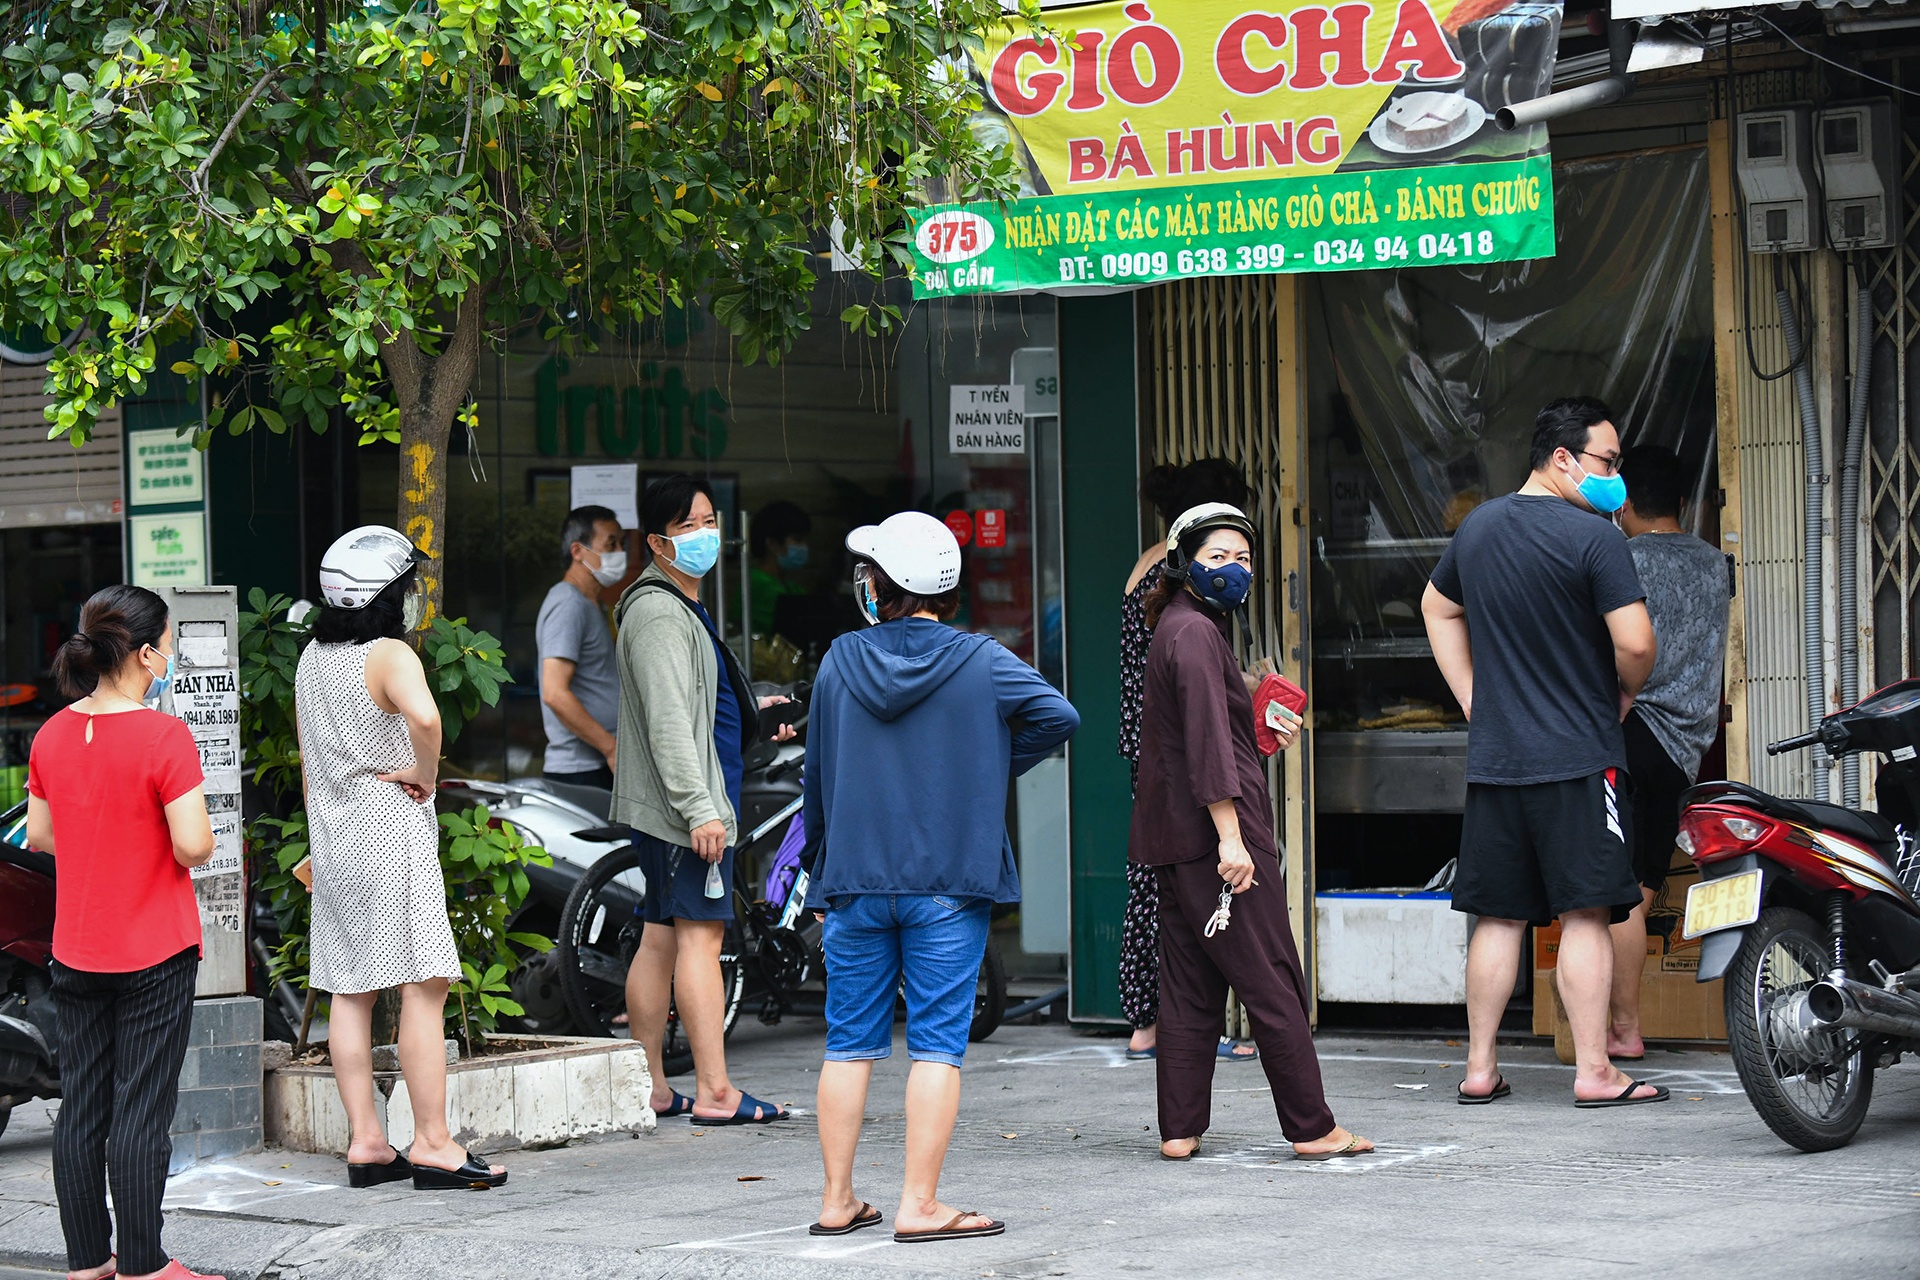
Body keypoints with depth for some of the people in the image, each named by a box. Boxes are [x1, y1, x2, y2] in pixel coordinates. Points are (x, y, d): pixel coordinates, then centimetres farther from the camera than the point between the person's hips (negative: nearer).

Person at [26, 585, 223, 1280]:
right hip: (155, 954, -6)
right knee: (141, 1111, 0)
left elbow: (38, 835, 10)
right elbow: (192, 846, -21)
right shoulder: (164, 736, -18)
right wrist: (202, 837, 1)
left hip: (76, 954, 6)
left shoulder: (52, 735, 1)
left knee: (80, 1107, 11)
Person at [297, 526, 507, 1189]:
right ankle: (433, 1145, -5)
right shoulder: (389, 656, -14)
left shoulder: (312, 658, 11)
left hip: (334, 843, 8)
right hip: (393, 837, -8)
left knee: (349, 991, 9)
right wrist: (424, 775, -18)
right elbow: (424, 717, -36)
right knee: (423, 987, -5)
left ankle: (365, 1143, 11)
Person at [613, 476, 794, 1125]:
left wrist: (751, 714, 23)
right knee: (701, 932, -11)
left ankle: (649, 1088, 12)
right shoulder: (658, 613, -14)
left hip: (676, 808, 10)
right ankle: (714, 1091, -13)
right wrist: (700, 809, -26)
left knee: (661, 938, 9)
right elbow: (667, 723, -22)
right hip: (686, 807, -10)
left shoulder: (683, 607, 21)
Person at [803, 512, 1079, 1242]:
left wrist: (820, 868, 20)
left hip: (855, 884, 3)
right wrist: (998, 770, 1)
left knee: (849, 1043, 10)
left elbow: (817, 774, 10)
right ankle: (919, 1206, -4)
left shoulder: (840, 662, 3)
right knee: (936, 1044, -1)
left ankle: (837, 1201, 14)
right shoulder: (979, 661, -4)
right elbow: (1058, 716, -14)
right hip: (949, 883, -2)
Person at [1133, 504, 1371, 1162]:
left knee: (1190, 986, 10)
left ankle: (1179, 1130, 9)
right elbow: (1207, 741, -21)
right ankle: (1312, 1128, -1)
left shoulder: (1179, 629, 19)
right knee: (1273, 983, -5)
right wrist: (1231, 837, -24)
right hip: (1215, 832, -10)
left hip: (1177, 838, 10)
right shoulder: (1195, 633, -13)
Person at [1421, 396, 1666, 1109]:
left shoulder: (1478, 528, 10)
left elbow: (1437, 609, 25)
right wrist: (1623, 697, 3)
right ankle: (1594, 1071, -2)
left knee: (1499, 916, 10)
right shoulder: (1593, 536, -12)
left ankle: (1479, 1069, 12)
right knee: (1584, 915, -3)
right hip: (1578, 757, -6)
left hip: (1493, 757, 6)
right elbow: (1635, 644, -18)